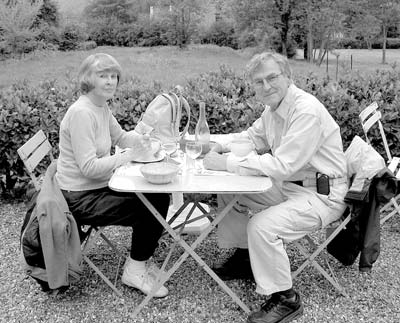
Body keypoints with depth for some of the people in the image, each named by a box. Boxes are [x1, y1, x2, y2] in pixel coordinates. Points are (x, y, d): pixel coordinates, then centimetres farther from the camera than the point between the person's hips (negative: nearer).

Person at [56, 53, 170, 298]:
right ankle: (135, 271, 8)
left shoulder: (102, 106, 5)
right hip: (80, 199, -9)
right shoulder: (81, 113, -23)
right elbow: (89, 167, -27)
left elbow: (120, 137, 19)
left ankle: (141, 259, 19)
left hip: (101, 186, 9)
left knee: (160, 198, 3)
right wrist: (130, 154, -27)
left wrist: (139, 139, -3)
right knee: (150, 209, -13)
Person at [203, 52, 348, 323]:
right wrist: (221, 146, 0)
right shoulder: (274, 106, 4)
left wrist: (228, 164, -27)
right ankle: (244, 258, 25)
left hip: (322, 196, -9)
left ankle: (285, 299, -7)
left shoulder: (307, 111, -25)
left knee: (262, 226, -28)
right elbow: (254, 137, 20)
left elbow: (282, 165, -31)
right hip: (288, 186, 9)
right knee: (228, 192, 9)